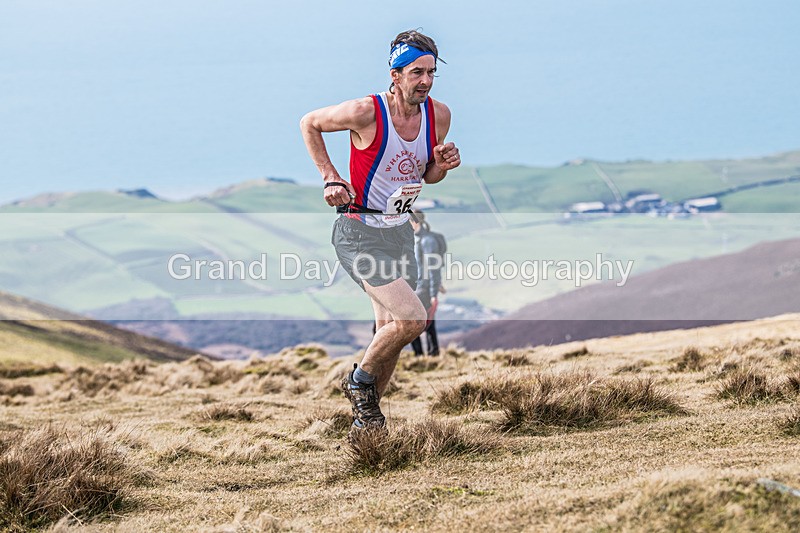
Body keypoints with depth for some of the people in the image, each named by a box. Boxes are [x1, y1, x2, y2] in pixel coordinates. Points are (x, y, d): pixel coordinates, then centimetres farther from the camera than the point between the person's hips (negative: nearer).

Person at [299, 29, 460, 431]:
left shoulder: (439, 115, -2)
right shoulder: (366, 112, -19)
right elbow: (309, 123, -1)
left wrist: (442, 165, -8)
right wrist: (331, 178, -8)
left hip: (400, 232, 7)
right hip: (359, 234, -7)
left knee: (390, 334, 11)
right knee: (412, 319, -20)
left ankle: (365, 419, 28)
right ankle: (360, 379, 5)